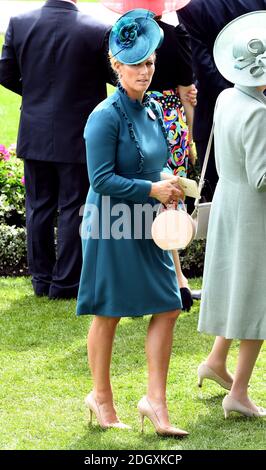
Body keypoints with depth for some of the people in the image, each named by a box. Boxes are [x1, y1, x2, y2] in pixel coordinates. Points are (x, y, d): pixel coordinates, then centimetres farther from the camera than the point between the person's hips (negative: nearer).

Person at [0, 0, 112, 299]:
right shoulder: (97, 31, -16)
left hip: (35, 136, 3)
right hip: (77, 139, -3)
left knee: (39, 207, 13)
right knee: (72, 210, 5)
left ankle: (42, 280, 19)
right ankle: (66, 283, 9)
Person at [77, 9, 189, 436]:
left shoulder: (153, 110, 7)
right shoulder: (106, 117, -16)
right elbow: (102, 180, -18)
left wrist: (169, 183, 1)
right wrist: (152, 189, -19)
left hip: (147, 225, 7)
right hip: (112, 226, -7)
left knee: (168, 307, 2)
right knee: (108, 314, 6)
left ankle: (155, 401, 8)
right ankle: (101, 397, 22)